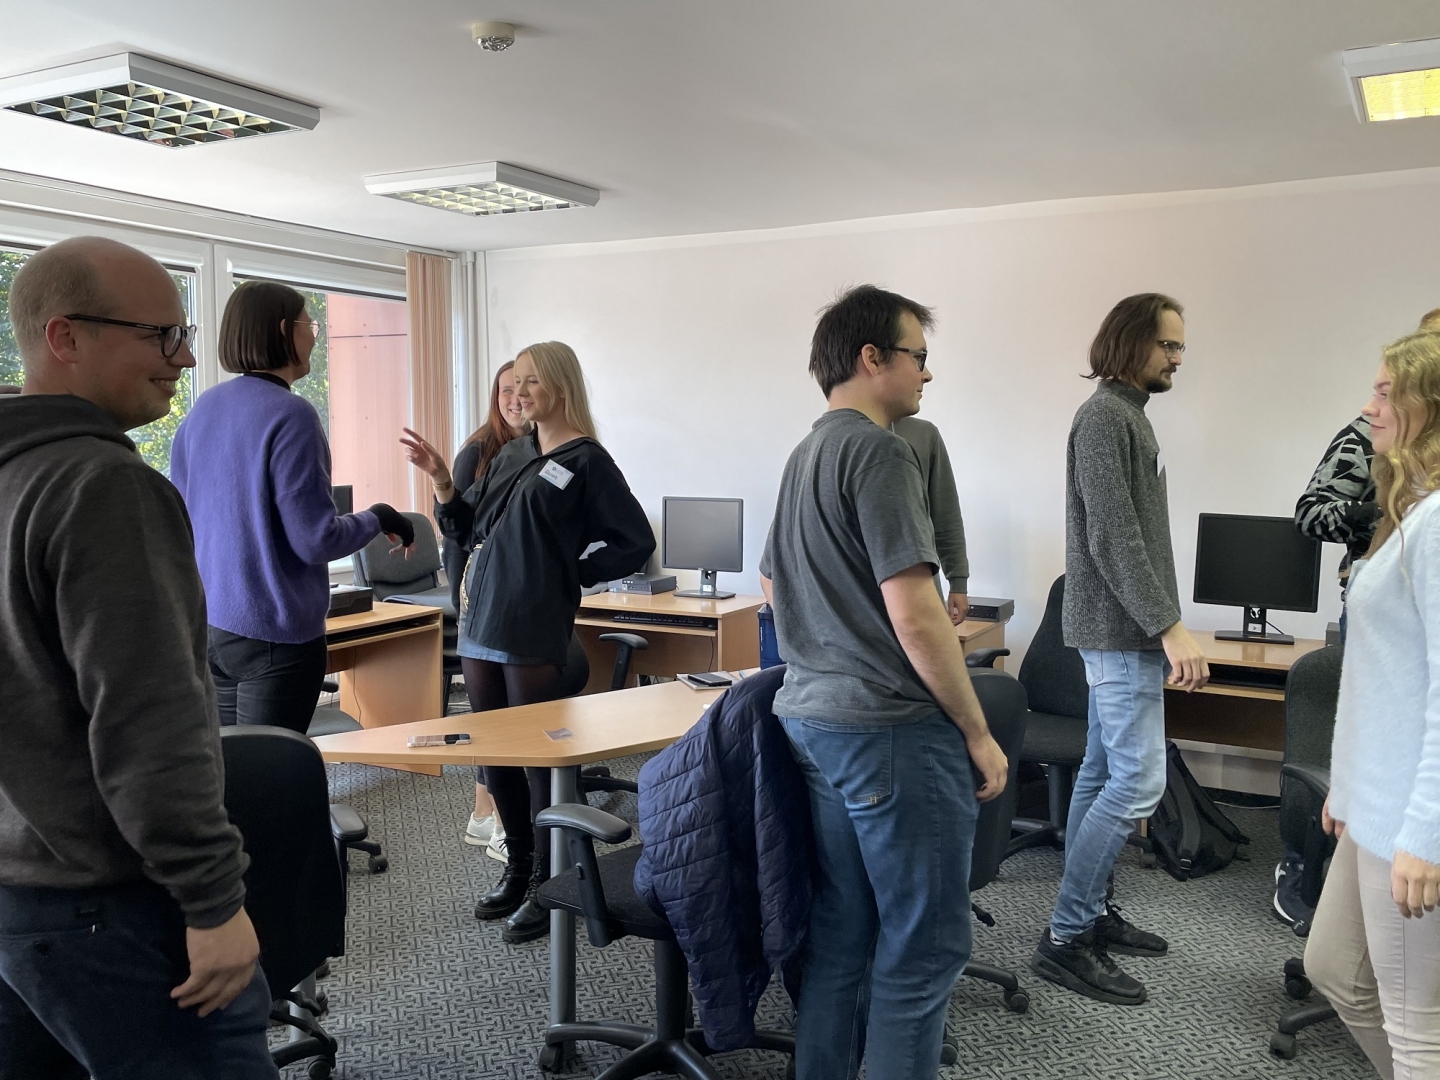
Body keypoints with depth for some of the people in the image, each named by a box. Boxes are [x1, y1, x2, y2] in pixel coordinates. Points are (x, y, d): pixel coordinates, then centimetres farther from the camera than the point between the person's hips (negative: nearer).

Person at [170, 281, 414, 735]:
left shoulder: (203, 408, 7)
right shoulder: (290, 415, -17)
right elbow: (316, 540, -19)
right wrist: (378, 518, -2)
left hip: (208, 624, 8)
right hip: (274, 634, -8)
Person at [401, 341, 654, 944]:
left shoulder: (587, 461, -5)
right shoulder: (511, 456, 15)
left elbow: (635, 544, -7)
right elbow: (465, 529, 18)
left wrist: (571, 574, -4)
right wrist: (440, 479, 4)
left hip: (534, 634, -7)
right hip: (481, 626, 7)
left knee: (539, 757, -1)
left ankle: (547, 887, 12)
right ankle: (518, 868, 29)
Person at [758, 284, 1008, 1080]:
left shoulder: (804, 455, 14)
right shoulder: (880, 452, -15)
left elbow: (772, 582, 23)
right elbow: (913, 614, -20)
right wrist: (978, 732, -11)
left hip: (809, 718, 9)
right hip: (892, 730, -9)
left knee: (838, 938, 17)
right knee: (923, 946, 3)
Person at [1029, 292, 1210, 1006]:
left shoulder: (1127, 415, 17)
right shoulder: (1105, 416, -14)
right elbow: (1114, 537, -21)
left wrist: (1161, 625, 17)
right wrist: (1169, 627, -22)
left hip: (1123, 632, 10)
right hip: (1121, 632, -10)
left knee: (1104, 774, 14)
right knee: (1138, 782, -9)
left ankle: (1089, 913, 24)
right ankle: (1066, 939, -1)